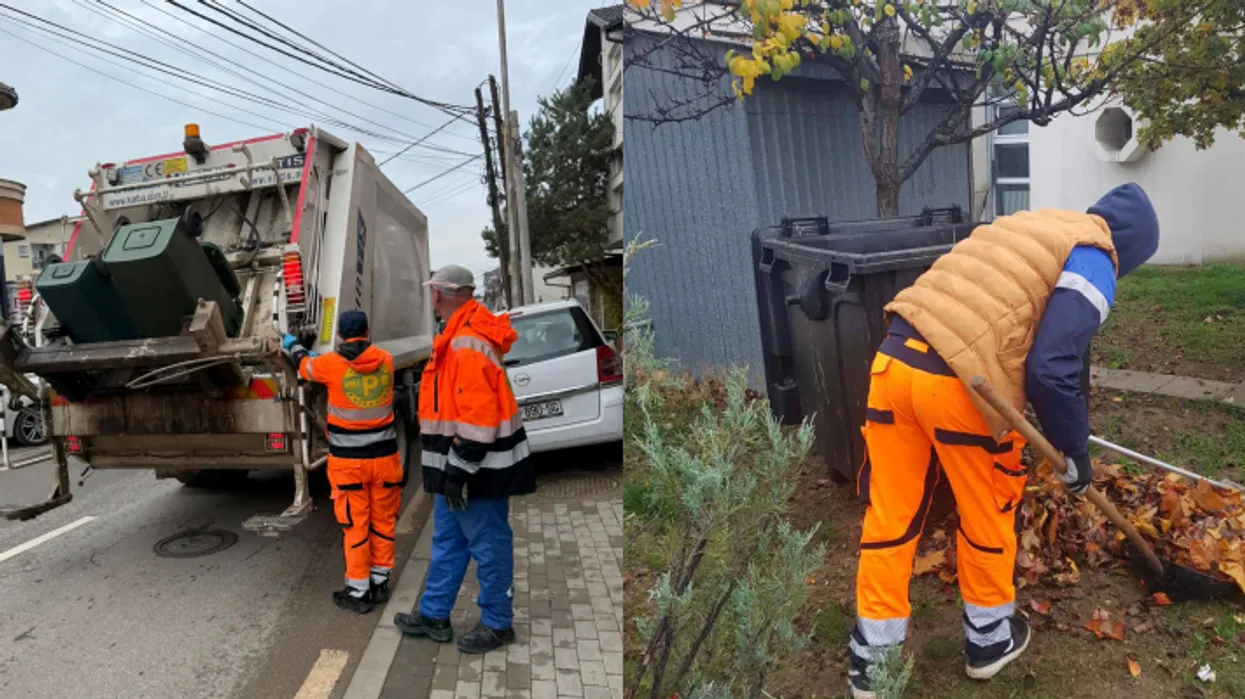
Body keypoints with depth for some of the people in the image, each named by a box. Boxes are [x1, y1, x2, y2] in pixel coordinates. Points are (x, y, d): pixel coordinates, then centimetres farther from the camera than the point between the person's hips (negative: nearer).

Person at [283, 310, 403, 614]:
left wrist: (292, 344, 36)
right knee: (383, 522, 13)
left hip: (348, 460, -3)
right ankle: (380, 583, 24)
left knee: (355, 526, 5)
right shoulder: (385, 360, -1)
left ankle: (358, 592, 13)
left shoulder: (330, 364, -9)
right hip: (384, 457, 3)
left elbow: (305, 365, 14)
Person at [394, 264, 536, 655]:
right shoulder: (458, 337, 12)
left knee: (488, 546, 4)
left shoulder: (469, 344, -21)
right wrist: (450, 467, 23)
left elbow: (478, 416, -26)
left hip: (477, 468, -10)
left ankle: (497, 625, 19)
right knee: (447, 541, 19)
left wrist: (460, 468, -23)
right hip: (457, 463, 10)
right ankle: (434, 616, 32)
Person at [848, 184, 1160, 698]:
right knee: (988, 513, 18)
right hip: (957, 385, -6)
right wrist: (1075, 450, 5)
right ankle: (989, 639, 40)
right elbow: (1051, 369, -9)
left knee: (890, 513, 14)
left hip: (893, 360, 7)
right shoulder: (1093, 265, 4)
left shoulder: (1030, 224, 28)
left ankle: (871, 657, 26)